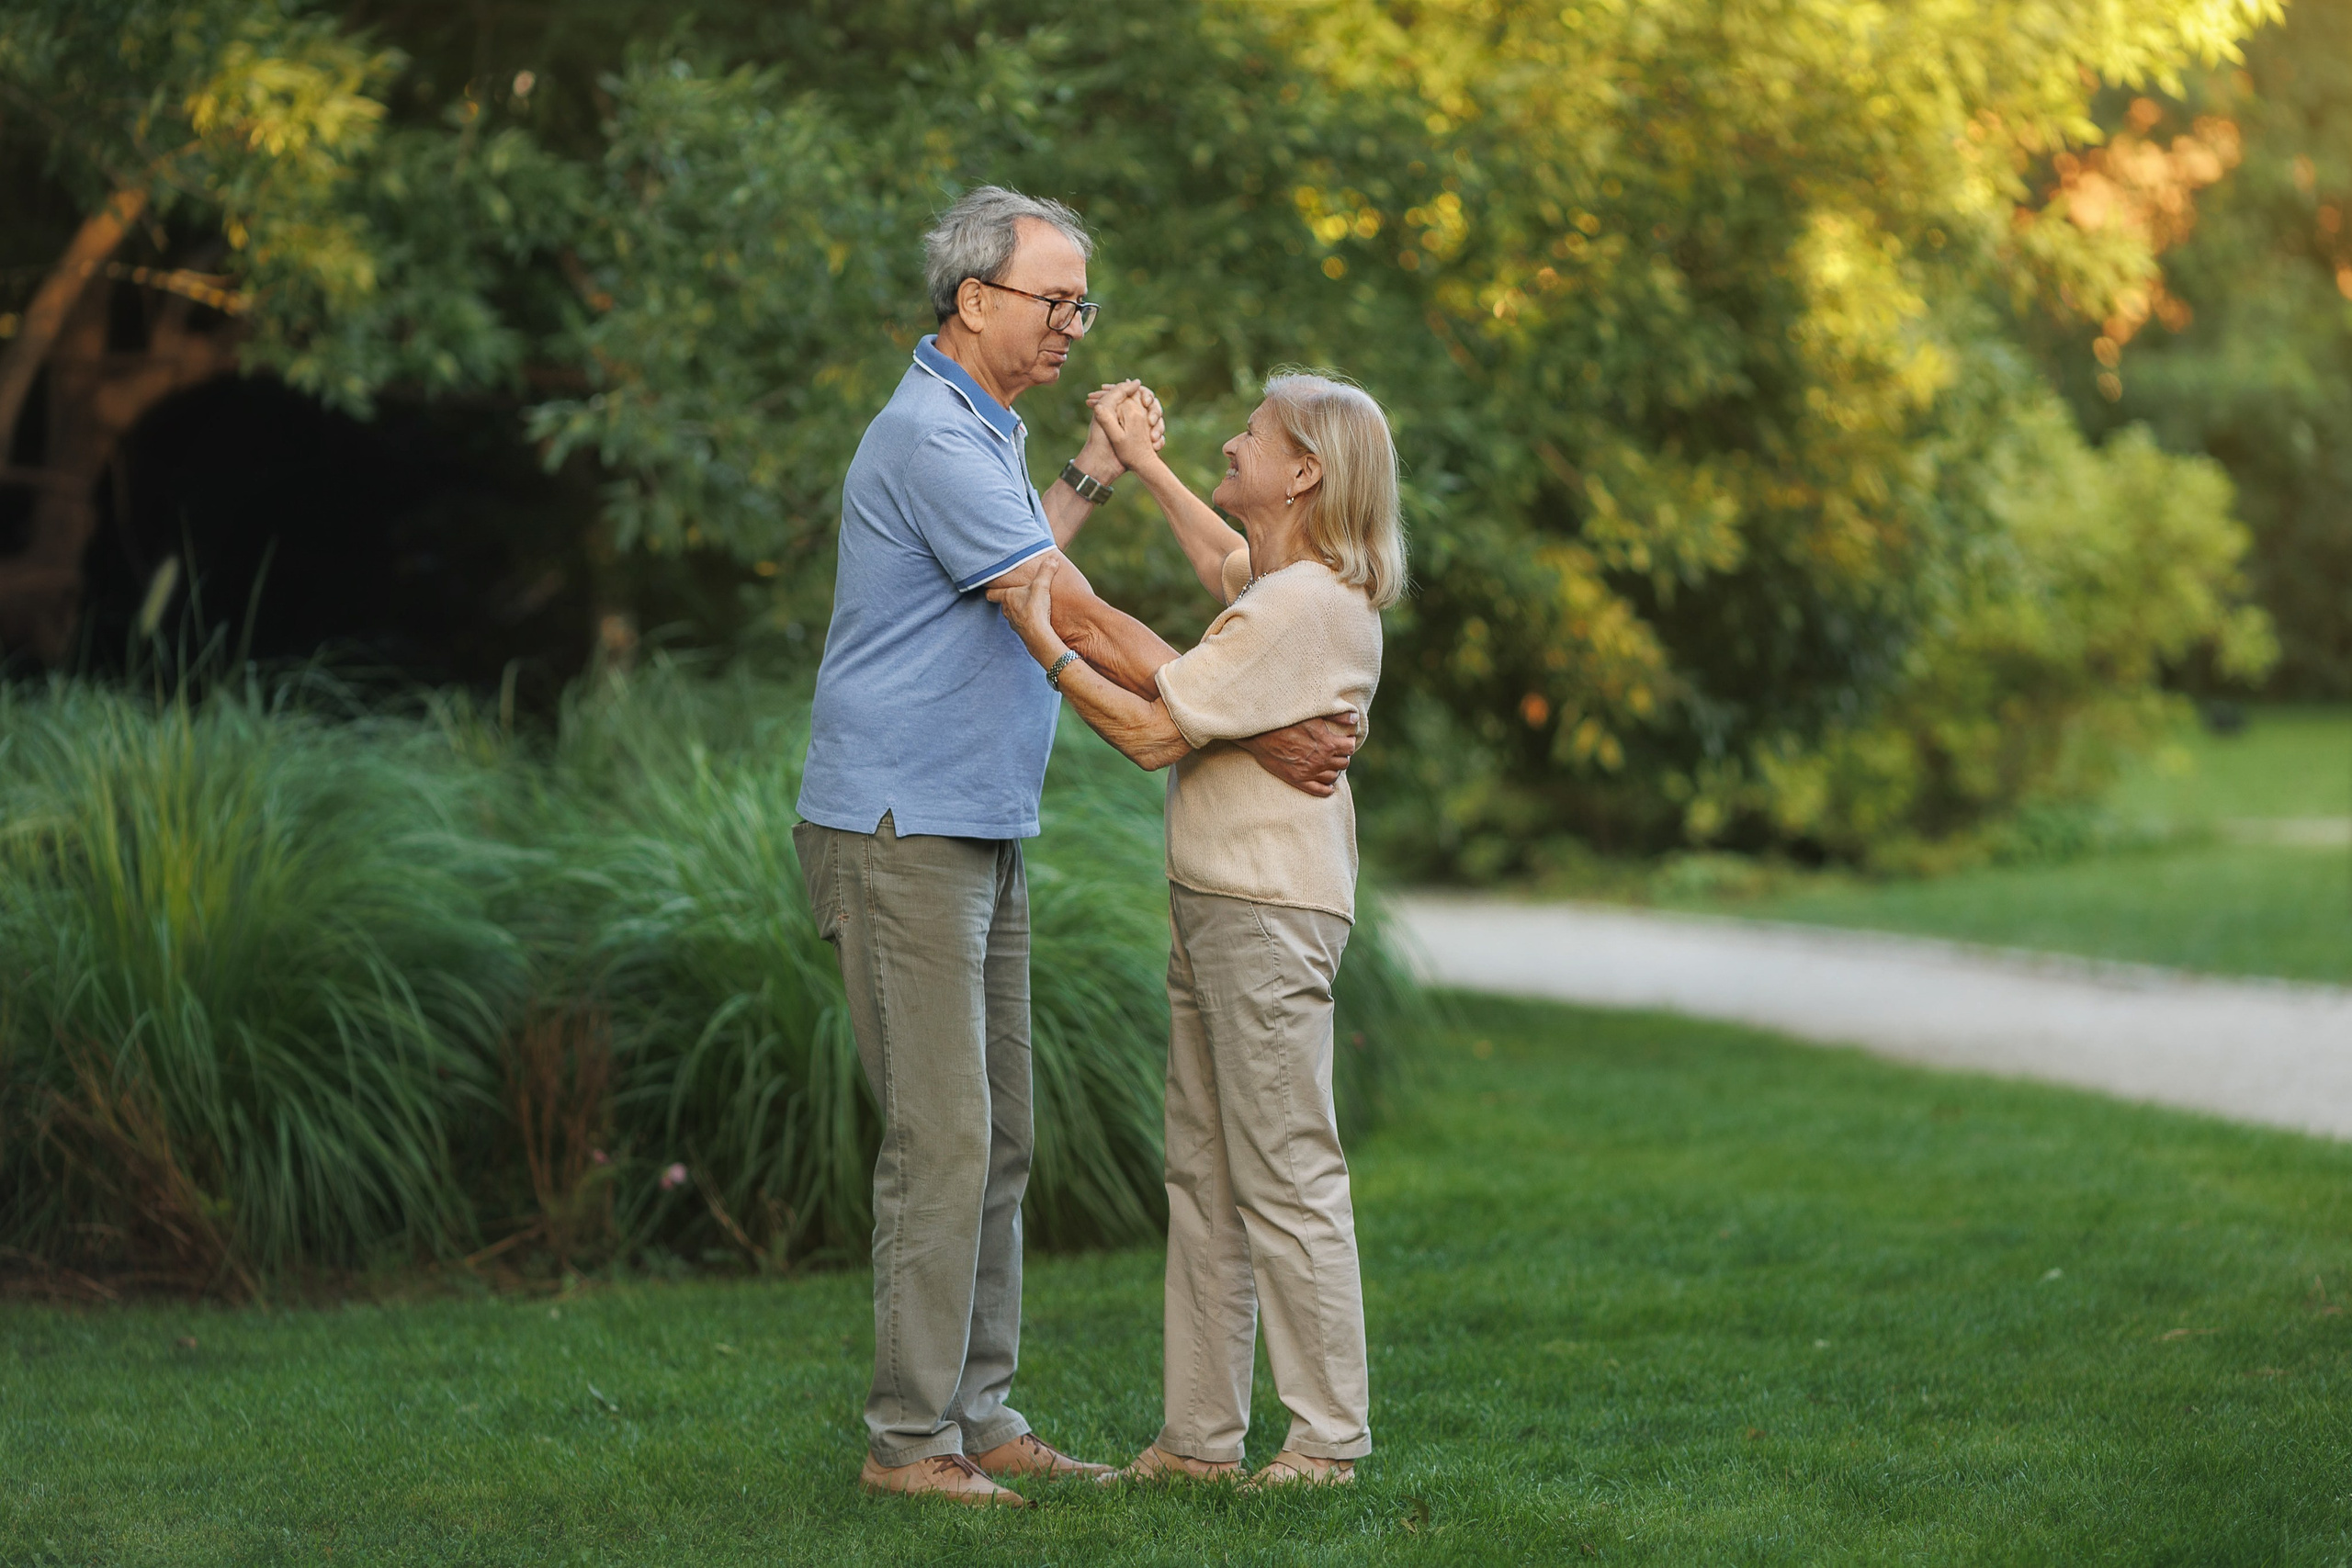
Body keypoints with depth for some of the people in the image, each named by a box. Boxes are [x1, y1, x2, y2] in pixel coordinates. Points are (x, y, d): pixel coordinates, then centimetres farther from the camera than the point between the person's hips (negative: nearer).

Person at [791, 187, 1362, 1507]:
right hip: (901, 832, -10)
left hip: (980, 835, 10)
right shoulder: (932, 435, -16)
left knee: (998, 1138, 10)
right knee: (943, 1137, -10)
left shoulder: (985, 431, 17)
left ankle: (983, 1414, 15)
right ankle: (911, 1437, -5)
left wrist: (1096, 472, 22)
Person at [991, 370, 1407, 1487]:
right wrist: (1142, 461, 45)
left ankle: (1330, 1436, -1)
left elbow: (1154, 732, -17)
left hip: (1269, 912, -10)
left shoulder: (1303, 605, -17)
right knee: (1204, 1175, 11)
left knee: (1286, 1176, -6)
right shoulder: (1289, 584, 14)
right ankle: (1202, 1435, 15)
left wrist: (1043, 640, -12)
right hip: (1212, 902, 10)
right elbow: (1229, 565, 41)